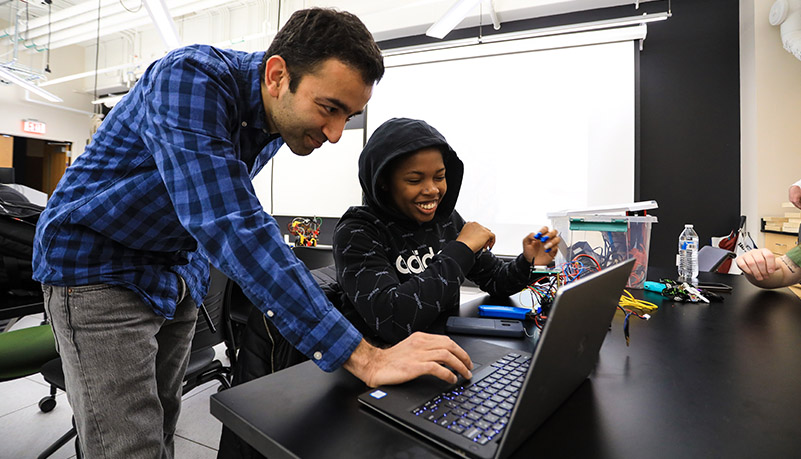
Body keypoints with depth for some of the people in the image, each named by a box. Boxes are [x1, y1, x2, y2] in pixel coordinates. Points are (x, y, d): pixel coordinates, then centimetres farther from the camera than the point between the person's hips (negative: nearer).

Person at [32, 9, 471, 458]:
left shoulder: (282, 115, -4)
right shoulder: (190, 78, -27)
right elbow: (232, 226, -39)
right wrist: (362, 358, -41)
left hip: (177, 272, 6)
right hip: (99, 266, -6)